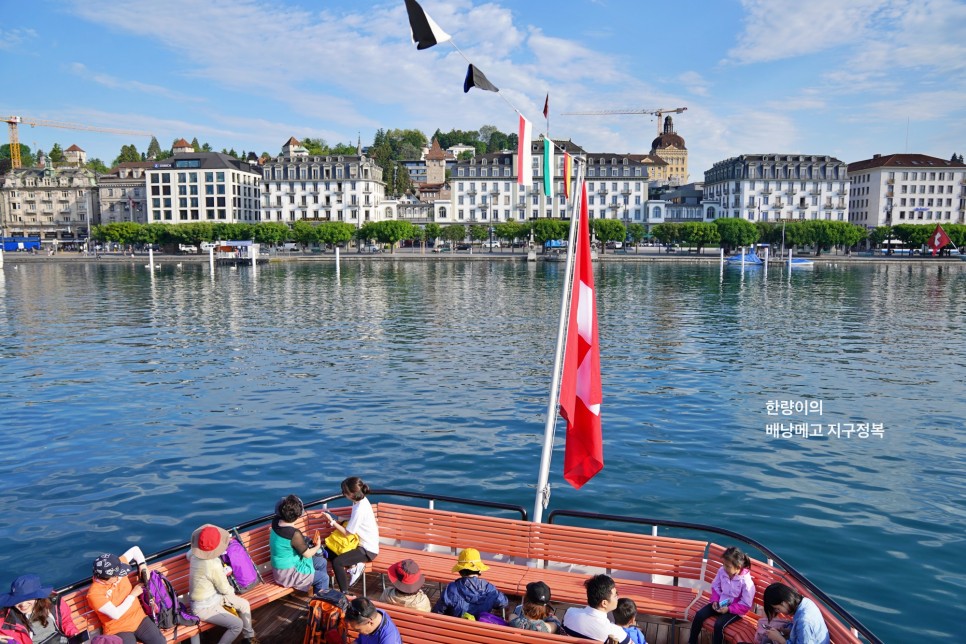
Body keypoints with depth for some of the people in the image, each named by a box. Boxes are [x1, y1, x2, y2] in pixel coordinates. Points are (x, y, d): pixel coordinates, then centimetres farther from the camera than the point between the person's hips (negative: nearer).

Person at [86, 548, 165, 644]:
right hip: (118, 630, -4)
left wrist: (143, 567, -6)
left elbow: (135, 550, 8)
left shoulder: (116, 567, -8)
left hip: (139, 619, 5)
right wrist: (133, 594, -16)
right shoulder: (94, 594, -21)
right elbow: (116, 614, -24)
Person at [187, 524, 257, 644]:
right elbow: (225, 589, -18)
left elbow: (188, 555, 19)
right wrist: (231, 590, 5)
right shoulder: (213, 565, -34)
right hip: (204, 607, -9)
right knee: (237, 625, -15)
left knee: (244, 604, 12)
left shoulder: (195, 554, -11)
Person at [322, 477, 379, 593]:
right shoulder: (361, 500, -2)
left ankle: (344, 594, -10)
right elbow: (354, 521, 14)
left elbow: (347, 532, -19)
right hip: (362, 543, 10)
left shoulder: (360, 509, -28)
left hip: (368, 550, -10)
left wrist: (332, 521, -11)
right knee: (329, 551, 5)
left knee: (337, 562, -22)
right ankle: (354, 565, 4)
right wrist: (338, 522, 2)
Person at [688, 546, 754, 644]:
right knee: (699, 615, -12)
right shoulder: (722, 571, -11)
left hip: (734, 609, -5)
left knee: (719, 624, -29)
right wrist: (715, 600, -9)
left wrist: (728, 609, -24)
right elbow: (715, 586, 7)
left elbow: (746, 605, -18)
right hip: (720, 603, 5)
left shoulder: (746, 581, -25)